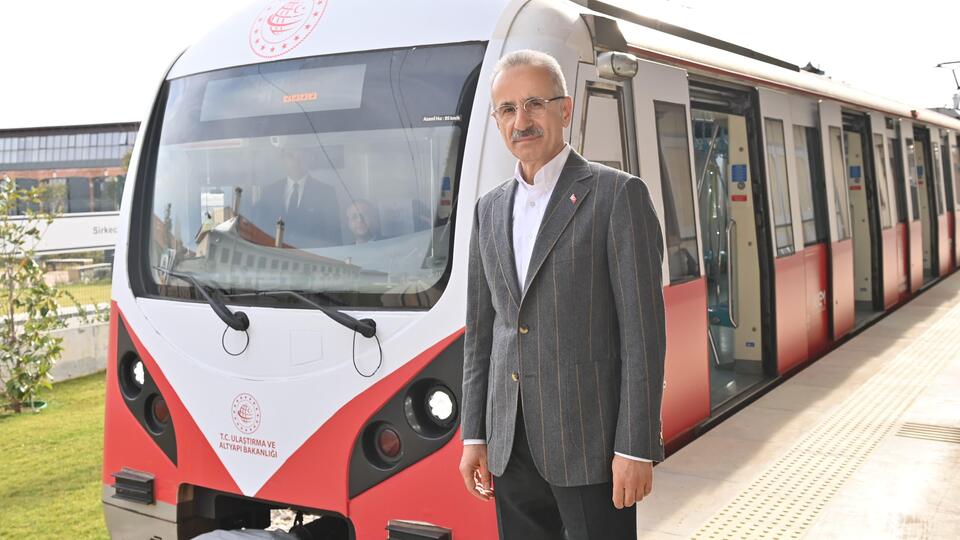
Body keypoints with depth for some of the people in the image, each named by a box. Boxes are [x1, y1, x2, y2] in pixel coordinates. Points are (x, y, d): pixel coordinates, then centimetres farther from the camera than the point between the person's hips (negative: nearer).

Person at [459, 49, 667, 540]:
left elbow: (643, 330, -10)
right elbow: (480, 331, 14)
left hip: (590, 444, -5)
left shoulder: (618, 195, -6)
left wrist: (635, 448, -13)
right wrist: (474, 435, 10)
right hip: (512, 446, 5)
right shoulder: (489, 210, 12)